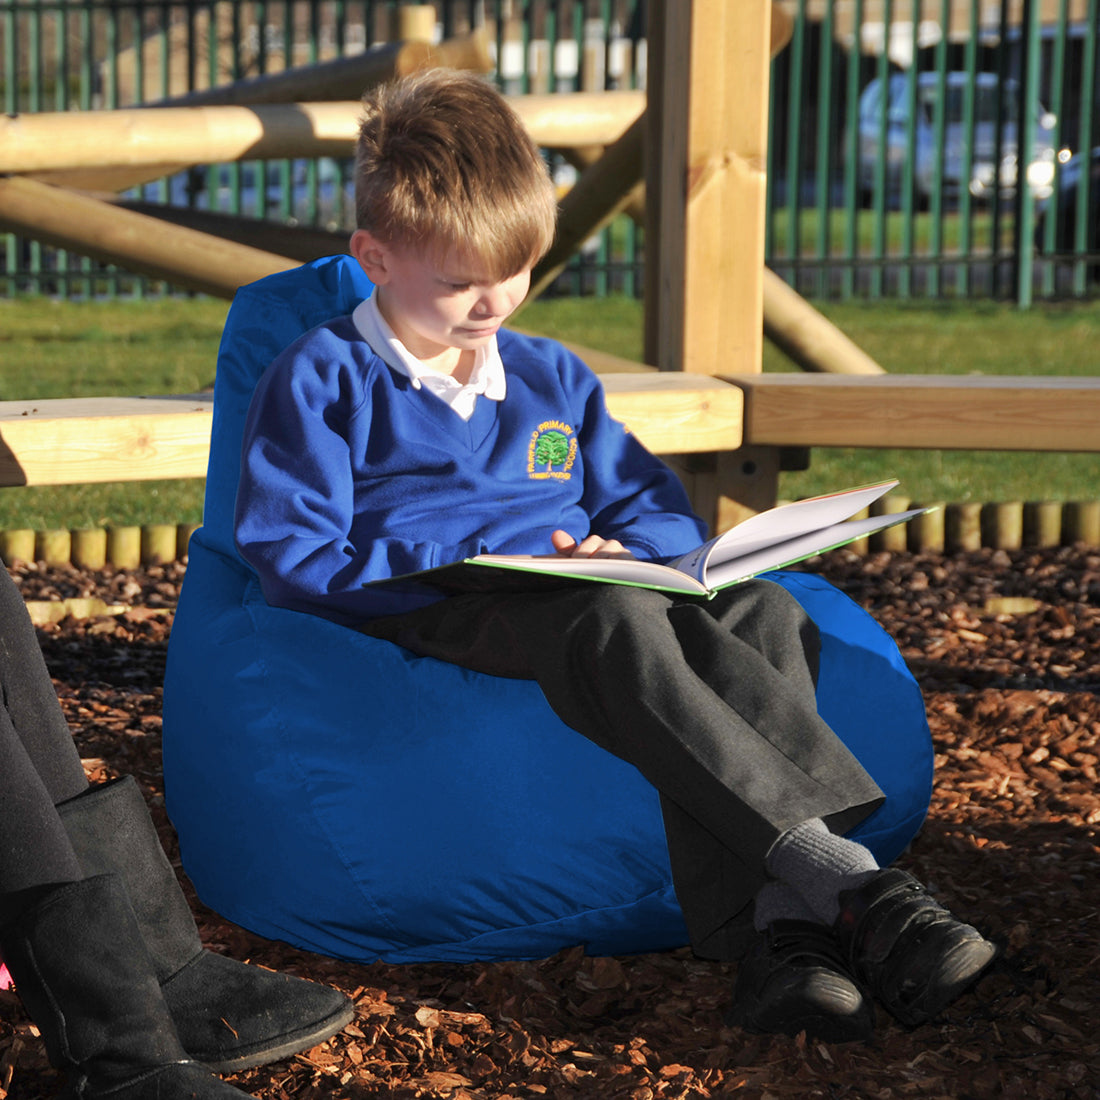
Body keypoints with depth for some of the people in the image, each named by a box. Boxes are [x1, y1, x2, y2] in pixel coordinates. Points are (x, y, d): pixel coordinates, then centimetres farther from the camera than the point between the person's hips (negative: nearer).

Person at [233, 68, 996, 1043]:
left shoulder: (553, 377, 25)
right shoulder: (323, 382, 5)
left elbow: (663, 513, 25)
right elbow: (297, 559, -6)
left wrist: (621, 553, -2)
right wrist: (490, 560, -12)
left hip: (576, 596, 6)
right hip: (424, 618, -6)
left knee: (762, 613, -24)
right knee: (614, 623, -38)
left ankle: (776, 927, -42)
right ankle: (844, 880, -43)